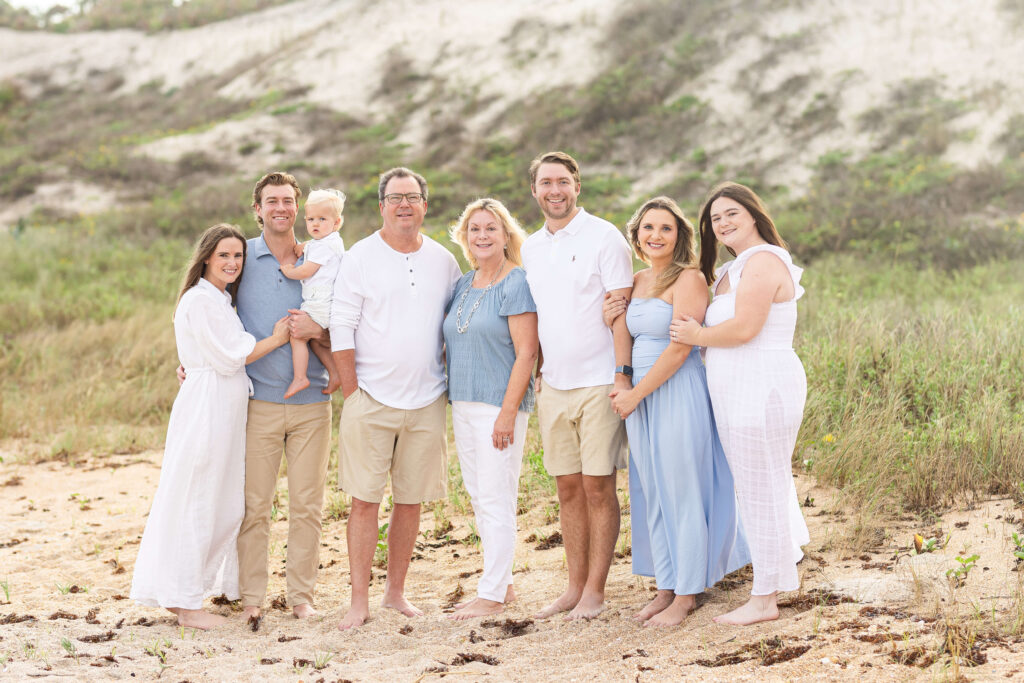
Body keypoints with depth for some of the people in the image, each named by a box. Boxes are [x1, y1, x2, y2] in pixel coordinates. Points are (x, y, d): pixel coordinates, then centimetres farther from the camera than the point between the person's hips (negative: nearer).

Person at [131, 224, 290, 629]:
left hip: (225, 409, 10)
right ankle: (186, 603, 2)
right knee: (196, 504, -4)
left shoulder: (221, 300, 17)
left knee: (224, 503, 13)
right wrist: (275, 340, -9)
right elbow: (227, 359, -15)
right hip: (205, 408, -10)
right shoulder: (200, 300, -13)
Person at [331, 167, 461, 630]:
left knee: (411, 500, 8)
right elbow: (342, 328, -3)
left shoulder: (443, 261, 9)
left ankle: (396, 591, 20)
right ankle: (359, 601, 2)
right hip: (371, 398, -3)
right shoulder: (360, 257, -2)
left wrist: (452, 385, 9)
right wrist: (351, 392, -7)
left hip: (427, 401, 3)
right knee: (365, 500, -4)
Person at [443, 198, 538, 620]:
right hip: (462, 404, 8)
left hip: (499, 405, -8)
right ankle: (502, 584, 21)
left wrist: (508, 411, -19)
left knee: (496, 500, -5)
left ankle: (492, 595, 1)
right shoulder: (463, 285, 13)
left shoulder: (516, 284, -10)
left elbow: (526, 353, -15)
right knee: (479, 498, 12)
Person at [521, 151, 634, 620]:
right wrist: (534, 372, 12)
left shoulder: (603, 237, -5)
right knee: (568, 488, 9)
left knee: (598, 488, -3)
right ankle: (575, 586, 16)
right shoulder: (530, 248, 13)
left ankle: (595, 591, 4)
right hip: (553, 385, 6)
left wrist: (623, 373, -16)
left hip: (598, 383, -5)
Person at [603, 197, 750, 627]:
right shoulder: (635, 282, 13)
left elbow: (680, 349, -17)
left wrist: (635, 394, -14)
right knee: (651, 494, 11)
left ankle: (687, 595, 9)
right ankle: (665, 587, 20)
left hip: (678, 394, -8)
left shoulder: (689, 279, -11)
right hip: (640, 396, 8)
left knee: (682, 494, -1)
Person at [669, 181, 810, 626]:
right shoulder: (735, 268, 20)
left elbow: (744, 328, -22)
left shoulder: (762, 261, -13)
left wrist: (698, 336, -7)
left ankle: (764, 599, 4)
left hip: (762, 391, -10)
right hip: (739, 394, 10)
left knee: (761, 492, -3)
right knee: (765, 489, 17)